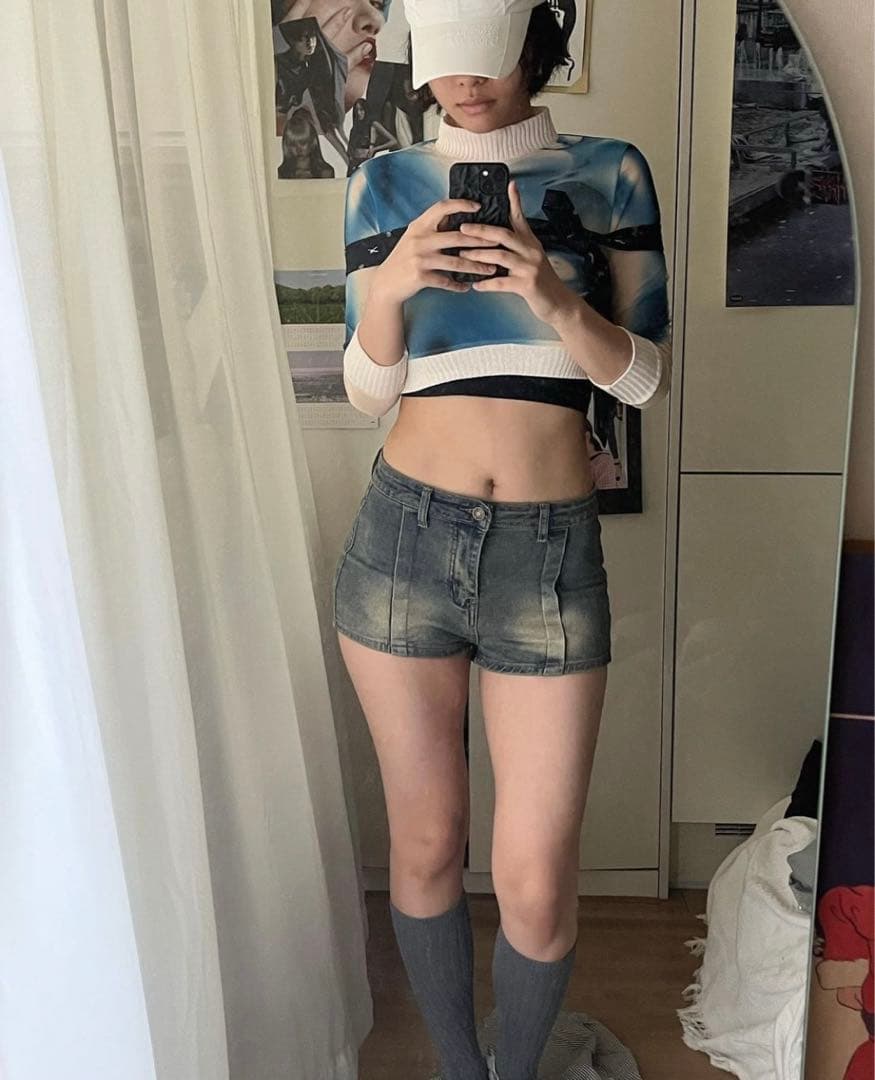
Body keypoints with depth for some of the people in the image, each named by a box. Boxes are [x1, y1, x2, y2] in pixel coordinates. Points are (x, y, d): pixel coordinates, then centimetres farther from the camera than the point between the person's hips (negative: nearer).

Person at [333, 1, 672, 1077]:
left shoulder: (609, 172, 4)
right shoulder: (385, 185, 7)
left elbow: (646, 376, 0)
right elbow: (368, 388, 6)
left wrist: (554, 298, -19)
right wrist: (388, 287, -15)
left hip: (551, 553, -1)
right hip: (405, 539, 1)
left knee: (536, 886, 1)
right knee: (425, 842, 13)